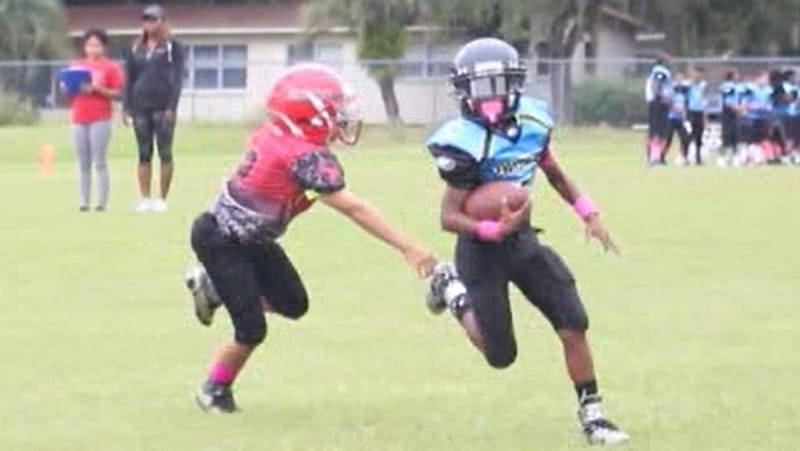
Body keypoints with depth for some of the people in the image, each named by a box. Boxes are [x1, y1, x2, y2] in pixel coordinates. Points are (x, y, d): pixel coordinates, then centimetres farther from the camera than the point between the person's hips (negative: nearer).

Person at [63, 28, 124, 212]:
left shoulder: (111, 67, 2)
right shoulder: (76, 66, 16)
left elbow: (117, 93, -4)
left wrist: (97, 89, -15)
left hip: (100, 119, -4)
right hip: (79, 119, 4)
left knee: (100, 162, -7)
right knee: (83, 164, 4)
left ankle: (101, 202, -7)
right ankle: (83, 202, 4)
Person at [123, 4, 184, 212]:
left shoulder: (172, 47, 1)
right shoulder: (136, 49, 13)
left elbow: (177, 78, -4)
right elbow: (129, 80, 14)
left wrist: (171, 107, -12)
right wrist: (127, 108, 6)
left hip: (162, 107, -4)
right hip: (141, 107, 4)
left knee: (165, 153, -1)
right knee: (144, 154, 4)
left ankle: (162, 199, 2)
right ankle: (145, 198, 5)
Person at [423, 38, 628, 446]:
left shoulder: (532, 121, -5)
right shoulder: (465, 143, -24)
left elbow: (553, 172, 14)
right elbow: (449, 217, -22)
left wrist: (588, 213, 7)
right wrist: (494, 230, -37)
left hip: (523, 240, 5)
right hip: (482, 249, -5)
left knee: (573, 325, -6)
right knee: (501, 355, 4)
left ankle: (592, 416, 7)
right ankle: (451, 287, 29)